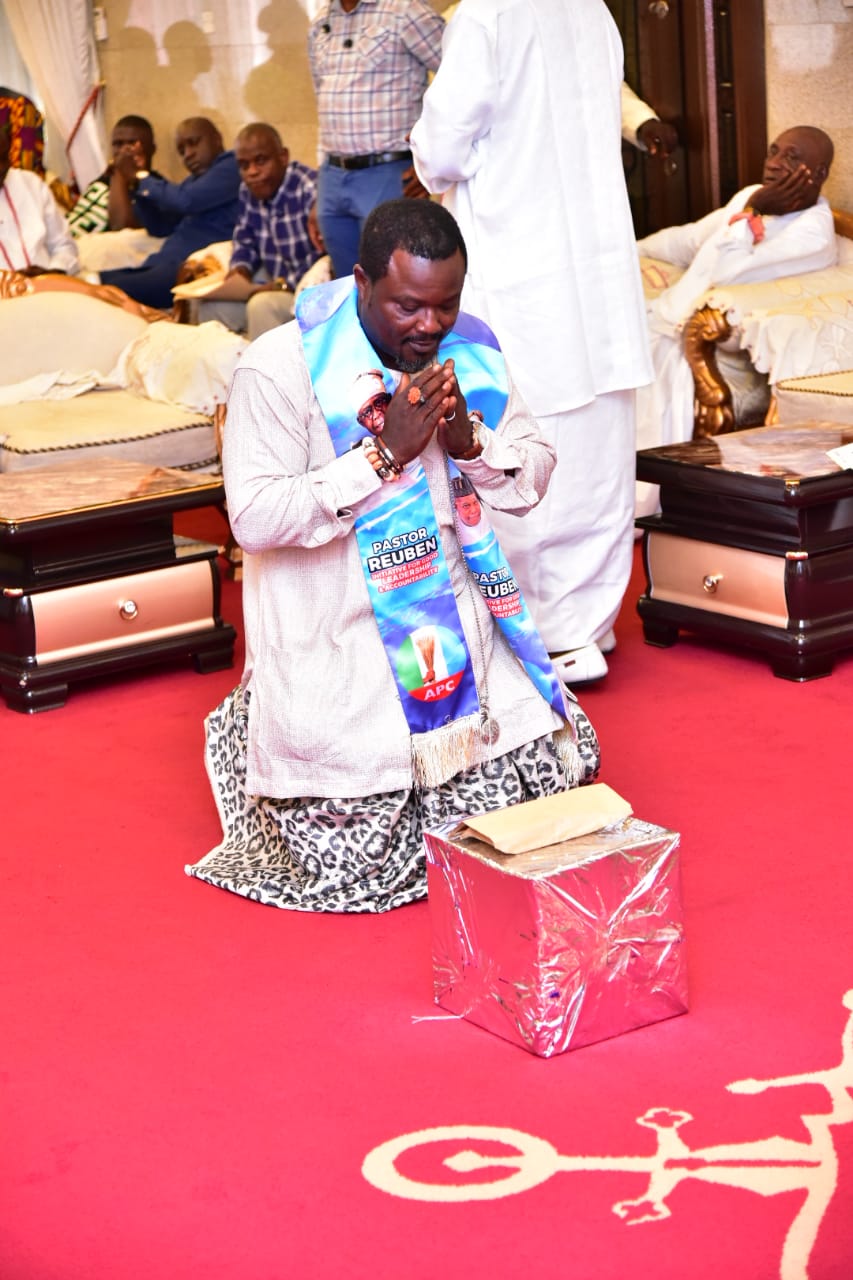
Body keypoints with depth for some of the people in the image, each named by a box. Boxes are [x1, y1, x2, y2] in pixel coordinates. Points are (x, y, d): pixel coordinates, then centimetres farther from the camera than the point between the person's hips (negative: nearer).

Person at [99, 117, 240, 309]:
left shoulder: (231, 166, 0)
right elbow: (159, 227, 28)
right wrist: (134, 185, 14)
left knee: (115, 289, -33)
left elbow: (186, 200, -14)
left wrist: (143, 179, 1)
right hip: (167, 265, 10)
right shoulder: (195, 180, 29)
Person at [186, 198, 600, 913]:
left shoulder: (470, 351, 2)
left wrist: (469, 440, -16)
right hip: (334, 649, -5)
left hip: (456, 631, 5)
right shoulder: (282, 366, -14)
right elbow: (255, 518, -21)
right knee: (352, 867, -6)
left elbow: (534, 479, 6)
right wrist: (384, 452, -24)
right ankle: (258, 737, 24)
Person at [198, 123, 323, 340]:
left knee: (263, 306, -32)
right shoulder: (249, 191, 6)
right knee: (211, 305, 0)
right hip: (276, 287, 9)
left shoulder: (309, 189, -21)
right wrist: (240, 270, -3)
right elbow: (245, 241, 18)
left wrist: (282, 285, -30)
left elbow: (324, 259, -27)